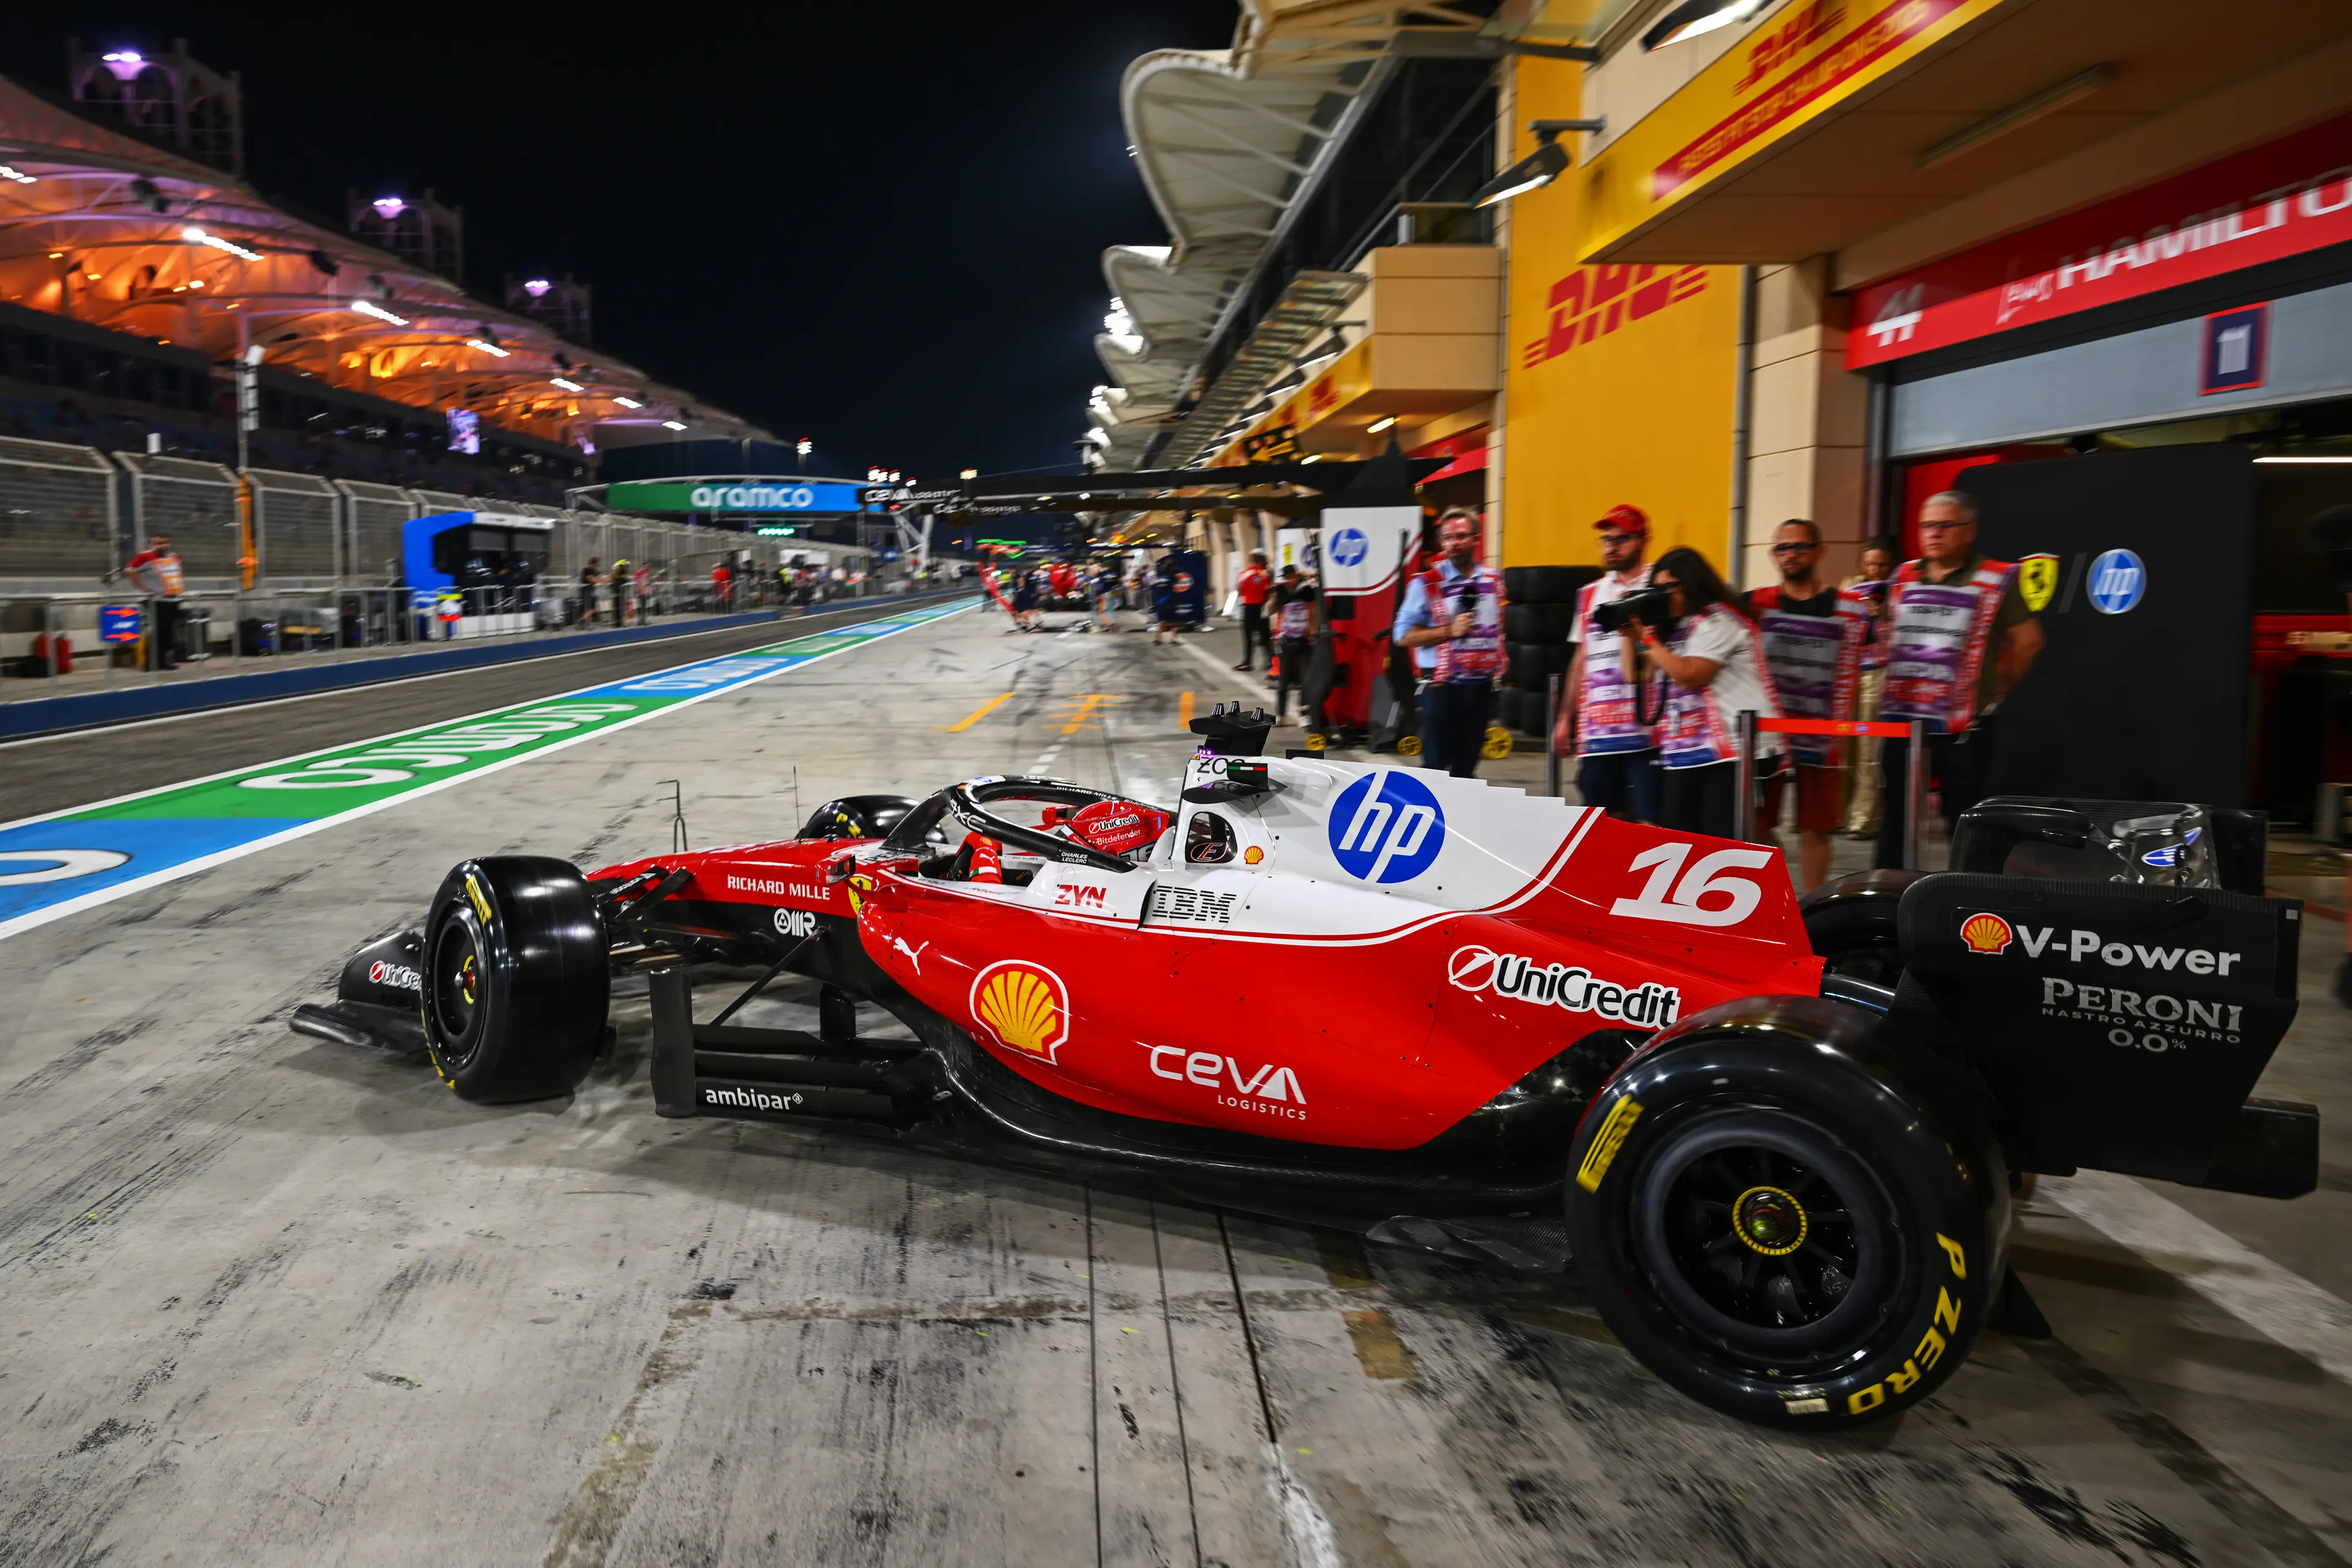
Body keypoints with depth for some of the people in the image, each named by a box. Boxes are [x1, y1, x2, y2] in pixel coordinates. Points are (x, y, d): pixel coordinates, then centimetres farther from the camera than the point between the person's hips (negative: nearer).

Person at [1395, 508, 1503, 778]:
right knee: (1435, 765, -1)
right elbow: (1403, 635, -10)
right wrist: (1450, 631, -18)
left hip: (1481, 687, 4)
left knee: (1466, 766, 11)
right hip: (1442, 688, -4)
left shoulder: (1493, 580, 8)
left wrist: (1499, 666, 15)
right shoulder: (1427, 584, -7)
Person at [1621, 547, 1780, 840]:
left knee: (1723, 839, -10)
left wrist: (1647, 636, -14)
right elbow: (1636, 676, 19)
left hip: (1733, 749, -9)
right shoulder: (1673, 627, 18)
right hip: (1685, 753, 9)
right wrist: (1629, 635, 6)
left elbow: (1690, 676, -20)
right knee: (1676, 836, 7)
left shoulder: (1717, 621, -8)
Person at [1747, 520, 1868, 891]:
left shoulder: (1846, 607, 4)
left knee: (1815, 829, 6)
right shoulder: (1759, 602, 5)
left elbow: (1847, 677, 3)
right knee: (1757, 824, 2)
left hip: (1820, 736, 0)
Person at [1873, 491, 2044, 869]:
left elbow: (2028, 640, 1)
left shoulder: (1996, 581, -4)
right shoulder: (1903, 577, 10)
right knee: (1893, 816, 9)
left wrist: (1996, 689, 5)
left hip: (1964, 725, -4)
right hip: (1901, 718, 4)